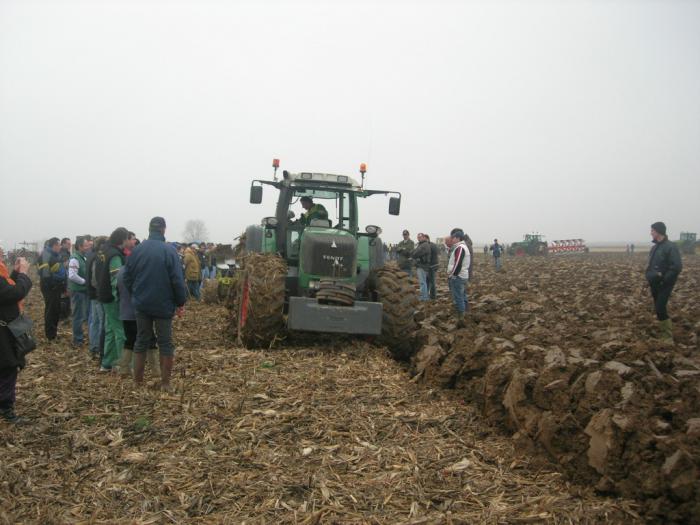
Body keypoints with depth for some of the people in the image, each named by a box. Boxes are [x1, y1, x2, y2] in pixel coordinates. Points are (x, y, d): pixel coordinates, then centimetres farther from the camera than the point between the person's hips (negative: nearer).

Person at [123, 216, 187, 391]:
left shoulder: (138, 249, -1)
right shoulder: (169, 250, -12)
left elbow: (127, 277, 2)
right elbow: (178, 280, -14)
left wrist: (136, 295, 15)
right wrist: (181, 302, -4)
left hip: (142, 304, 3)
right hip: (164, 305, -3)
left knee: (141, 341, 14)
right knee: (165, 343, 6)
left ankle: (138, 380, 18)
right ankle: (165, 383, 8)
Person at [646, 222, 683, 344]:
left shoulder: (670, 247, -16)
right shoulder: (655, 247, 11)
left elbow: (677, 267, -21)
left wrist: (664, 280, -20)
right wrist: (649, 276, 8)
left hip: (664, 285, -8)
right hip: (655, 285, 8)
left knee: (660, 309, -13)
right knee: (658, 309, 13)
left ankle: (668, 338, -6)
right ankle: (663, 334, 24)